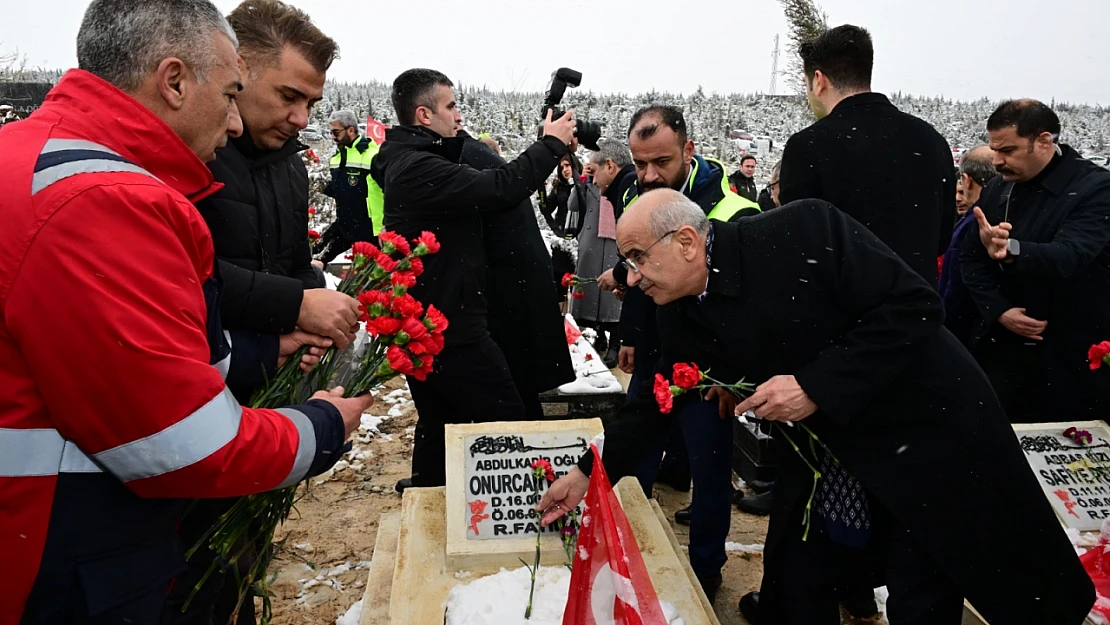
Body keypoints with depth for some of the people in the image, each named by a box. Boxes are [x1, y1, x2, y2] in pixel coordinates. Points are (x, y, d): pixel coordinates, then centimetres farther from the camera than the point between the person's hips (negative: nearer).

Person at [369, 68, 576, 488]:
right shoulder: (420, 167, -21)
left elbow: (476, 187, 16)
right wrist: (551, 144, -14)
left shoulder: (404, 162, 13)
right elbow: (500, 189, -29)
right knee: (507, 422, 1)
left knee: (437, 425, 19)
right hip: (452, 328, -10)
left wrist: (547, 149, 9)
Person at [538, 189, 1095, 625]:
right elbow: (657, 400, 7)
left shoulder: (802, 231, -24)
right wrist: (590, 472, 8)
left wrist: (816, 385, -28)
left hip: (928, 435, -6)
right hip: (825, 459, 6)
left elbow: (915, 307, -25)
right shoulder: (681, 318, -4)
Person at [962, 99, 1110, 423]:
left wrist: (1011, 250, -48)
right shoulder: (996, 189, 6)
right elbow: (970, 257, 5)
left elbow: (1067, 256, -28)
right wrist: (999, 310, -11)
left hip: (1072, 356, -4)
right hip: (1002, 348, 5)